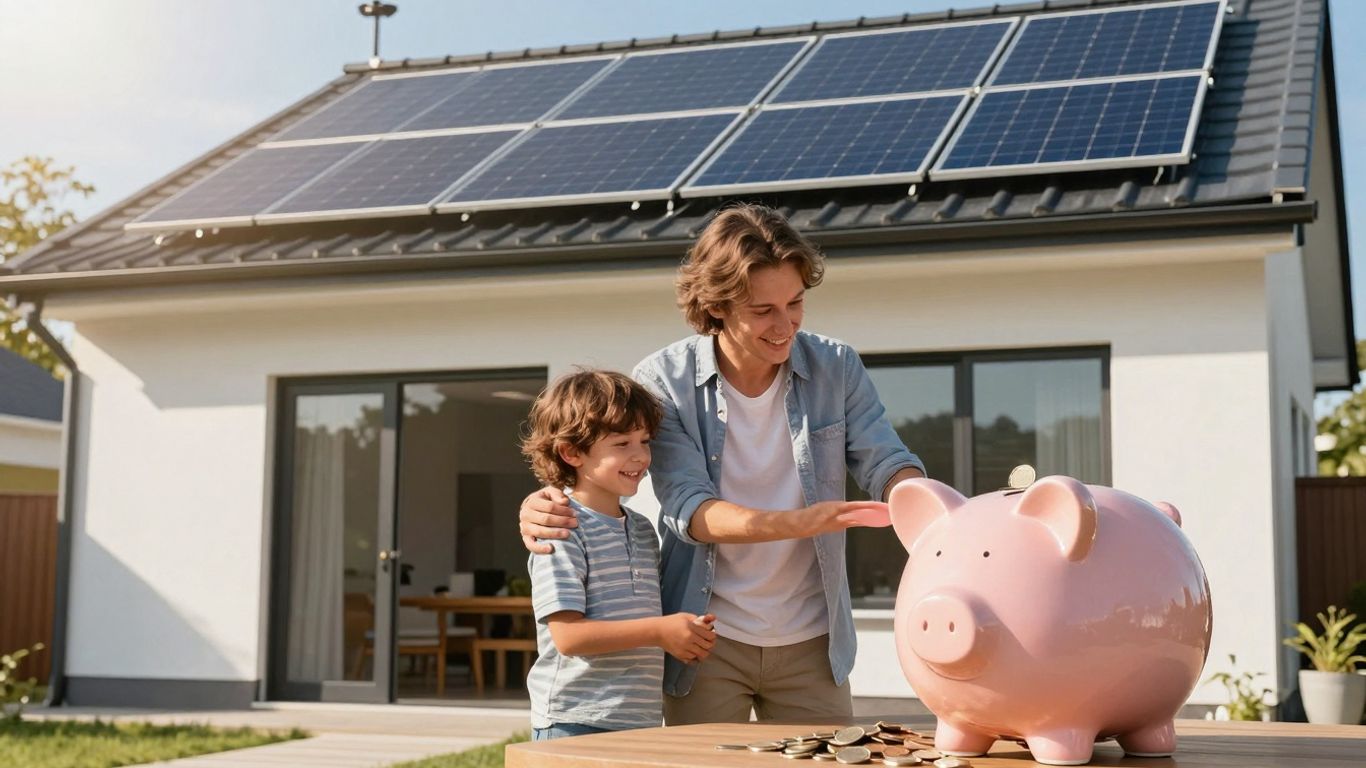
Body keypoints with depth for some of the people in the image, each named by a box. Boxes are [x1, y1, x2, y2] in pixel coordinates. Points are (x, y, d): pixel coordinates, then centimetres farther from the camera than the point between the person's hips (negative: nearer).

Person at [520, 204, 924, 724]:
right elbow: (689, 509, -19)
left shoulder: (837, 368, -3)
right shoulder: (664, 381, -12)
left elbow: (887, 465, -6)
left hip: (810, 640, 2)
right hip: (709, 640, -2)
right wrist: (803, 522, -36)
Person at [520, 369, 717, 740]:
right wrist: (660, 632, -20)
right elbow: (567, 635, -18)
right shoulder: (563, 528, -11)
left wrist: (687, 634, 3)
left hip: (641, 721, 8)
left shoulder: (642, 529, 14)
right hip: (575, 723, -8)